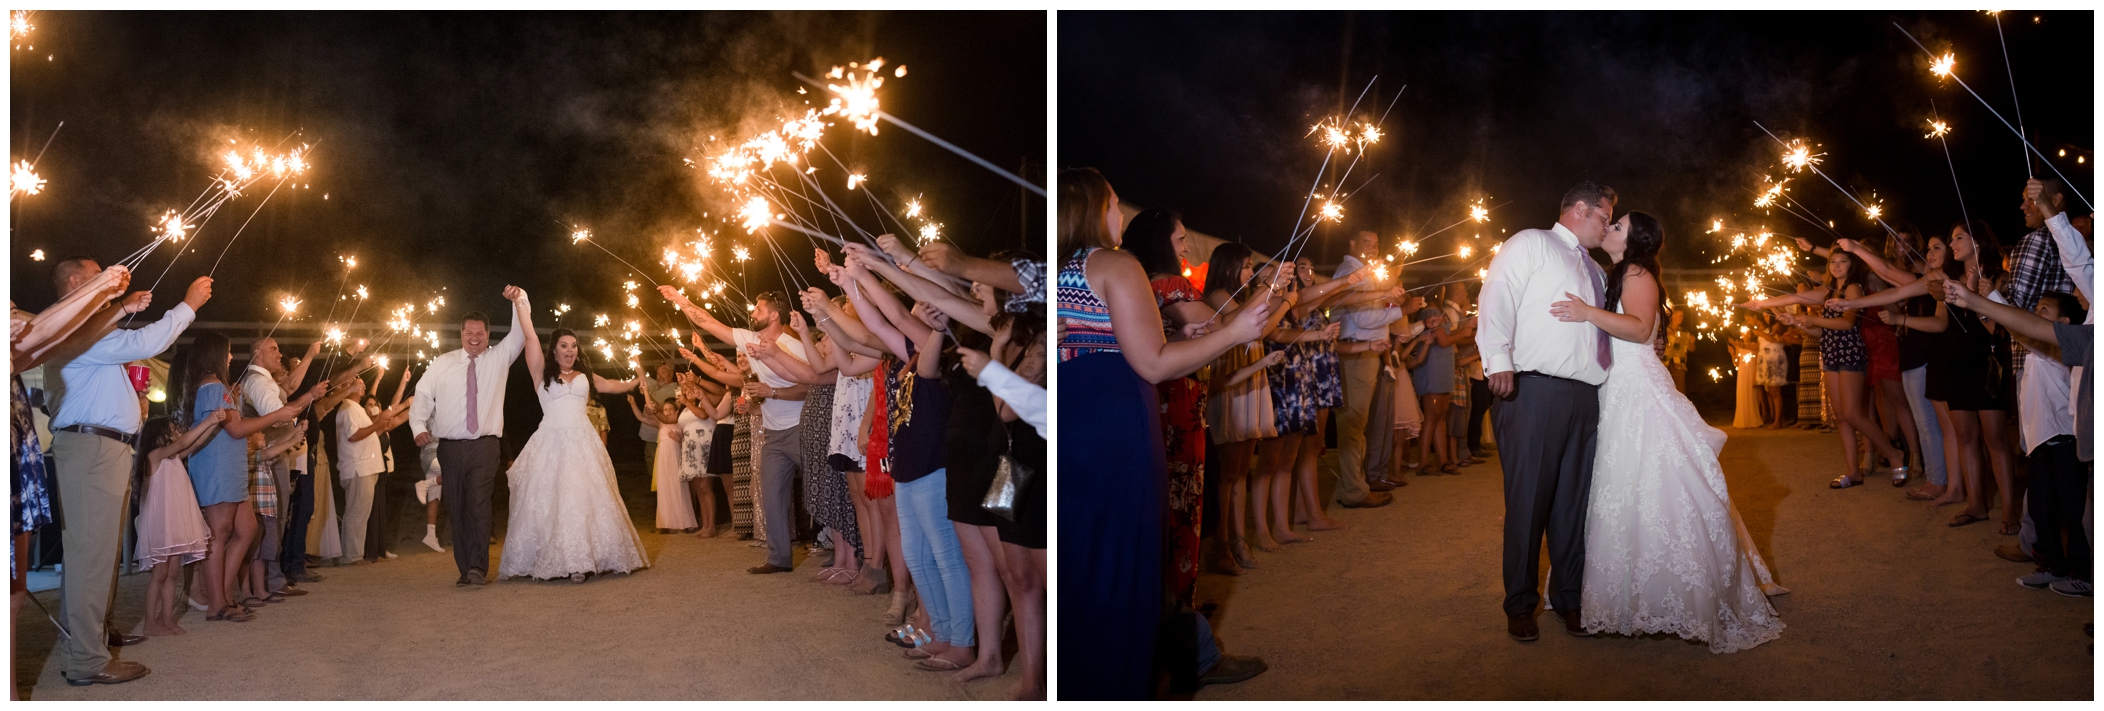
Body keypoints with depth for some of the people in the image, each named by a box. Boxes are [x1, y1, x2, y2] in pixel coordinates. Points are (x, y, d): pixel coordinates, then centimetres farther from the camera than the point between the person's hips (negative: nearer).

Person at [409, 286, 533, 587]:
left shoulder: (499, 358, 10)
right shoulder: (442, 363, 11)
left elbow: (521, 333, 0)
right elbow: (423, 397, 8)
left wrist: (520, 300, -14)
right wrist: (419, 427, -9)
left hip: (485, 448, -2)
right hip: (450, 447, 2)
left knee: (478, 505, -16)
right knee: (457, 510, 4)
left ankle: (478, 568, -17)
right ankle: (465, 569, 11)